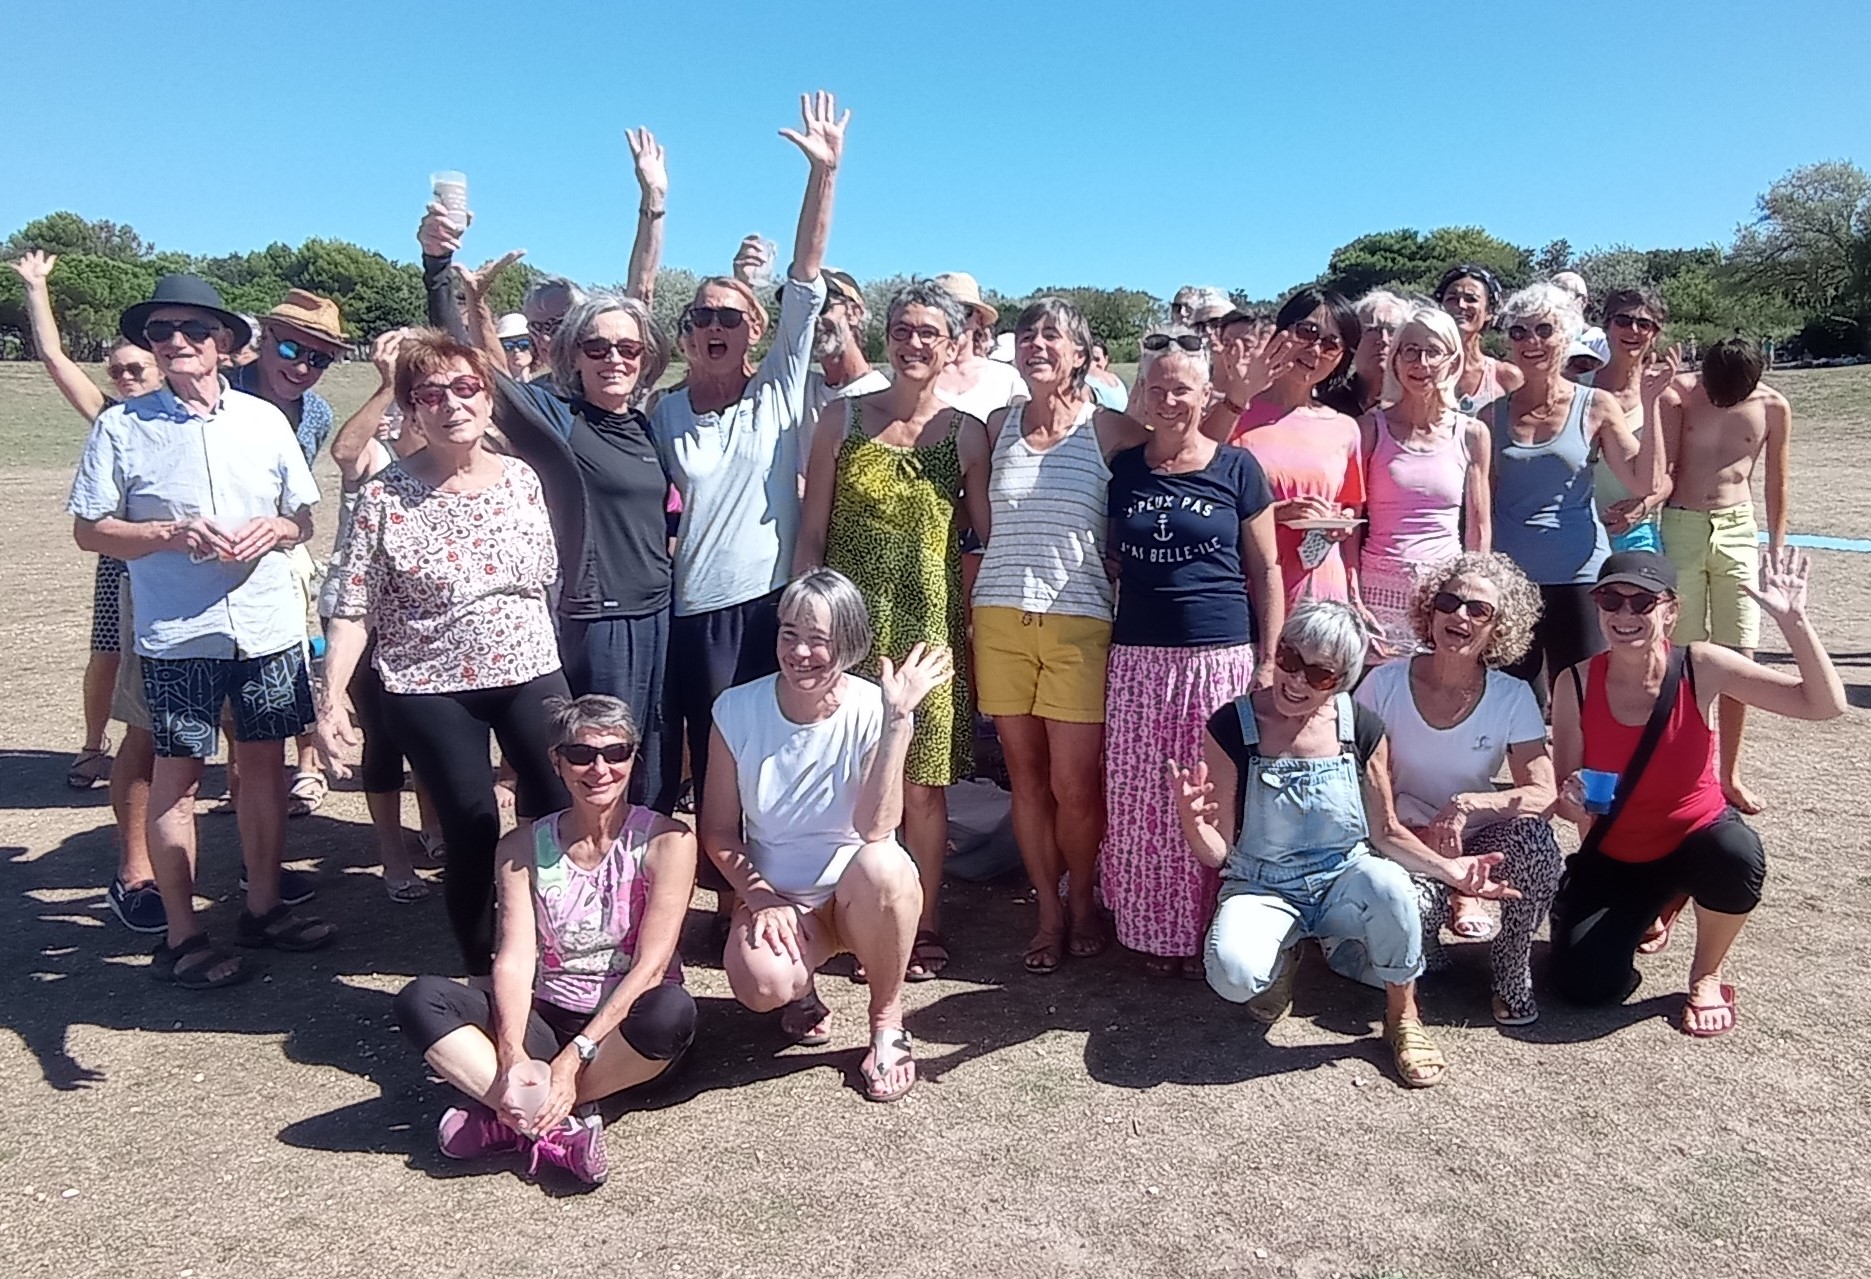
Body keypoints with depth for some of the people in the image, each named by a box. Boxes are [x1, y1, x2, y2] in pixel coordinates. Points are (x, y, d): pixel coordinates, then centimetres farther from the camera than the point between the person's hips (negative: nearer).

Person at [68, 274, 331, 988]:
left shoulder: (265, 420, 6)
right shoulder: (121, 427, -1)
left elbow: (305, 518, 11)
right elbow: (90, 529, 0)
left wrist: (273, 528, -11)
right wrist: (175, 534, -16)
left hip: (271, 627, 3)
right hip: (176, 636, -3)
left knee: (265, 766, 11)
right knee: (176, 776, 4)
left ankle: (263, 908, 27)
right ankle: (181, 936, 16)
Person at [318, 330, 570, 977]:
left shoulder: (521, 478, 2)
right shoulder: (385, 496, -7)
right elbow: (353, 609, -8)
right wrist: (332, 696, -17)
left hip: (530, 676, 3)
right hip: (432, 690, -3)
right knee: (471, 833, 5)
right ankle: (482, 973, 25)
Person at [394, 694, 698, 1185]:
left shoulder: (666, 841, -9)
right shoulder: (523, 848, 0)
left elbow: (650, 965, -16)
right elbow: (515, 959, -9)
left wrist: (574, 1057, -24)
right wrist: (511, 1056, -27)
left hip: (626, 1025, -2)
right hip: (545, 1021, 3)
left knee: (672, 1009, -37)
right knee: (420, 999, -20)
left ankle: (508, 1118, -23)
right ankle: (561, 1125, -30)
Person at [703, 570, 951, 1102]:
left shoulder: (873, 710, -15)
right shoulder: (737, 709, -8)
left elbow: (875, 829, -29)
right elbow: (718, 831, 0)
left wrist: (897, 719, -34)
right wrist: (760, 896, -16)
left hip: (859, 896, -1)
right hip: (774, 894, 1)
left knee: (881, 865, -37)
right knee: (760, 984, -32)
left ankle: (887, 1018, -9)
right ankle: (801, 989, 10)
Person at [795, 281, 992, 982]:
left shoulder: (964, 430, 4)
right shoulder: (844, 418, 4)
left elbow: (991, 532, 6)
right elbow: (811, 533, 4)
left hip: (930, 623, 0)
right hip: (851, 621, 0)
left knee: (923, 785, 5)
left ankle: (924, 925, 21)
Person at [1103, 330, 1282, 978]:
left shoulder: (1237, 468, 2)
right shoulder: (1121, 469, 8)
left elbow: (1266, 570, 3)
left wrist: (1269, 662, -1)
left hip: (1221, 657, -2)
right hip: (1139, 660, 2)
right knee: (1141, 803, 3)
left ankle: (1210, 934, 18)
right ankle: (1154, 932, 18)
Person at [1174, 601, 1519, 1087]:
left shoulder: (1361, 729, -5)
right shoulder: (1231, 727, -12)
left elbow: (1386, 833, 4)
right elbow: (1217, 852, -10)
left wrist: (1448, 868, -13)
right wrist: (1191, 820, -32)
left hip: (1344, 882, 2)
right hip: (1263, 889, -1)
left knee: (1388, 883, -35)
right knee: (1233, 973, -34)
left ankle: (1403, 1017, -5)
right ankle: (1280, 962, 7)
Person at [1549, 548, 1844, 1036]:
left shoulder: (1701, 667, -17)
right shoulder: (1576, 684, -17)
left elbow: (1824, 704, -19)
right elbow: (1565, 796, -11)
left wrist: (1791, 619, -28)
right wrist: (1573, 804, -35)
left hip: (1697, 836, 0)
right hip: (1612, 855, 1)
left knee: (1737, 855, -37)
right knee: (1586, 986, -13)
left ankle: (1707, 977, -4)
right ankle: (1652, 909, 24)